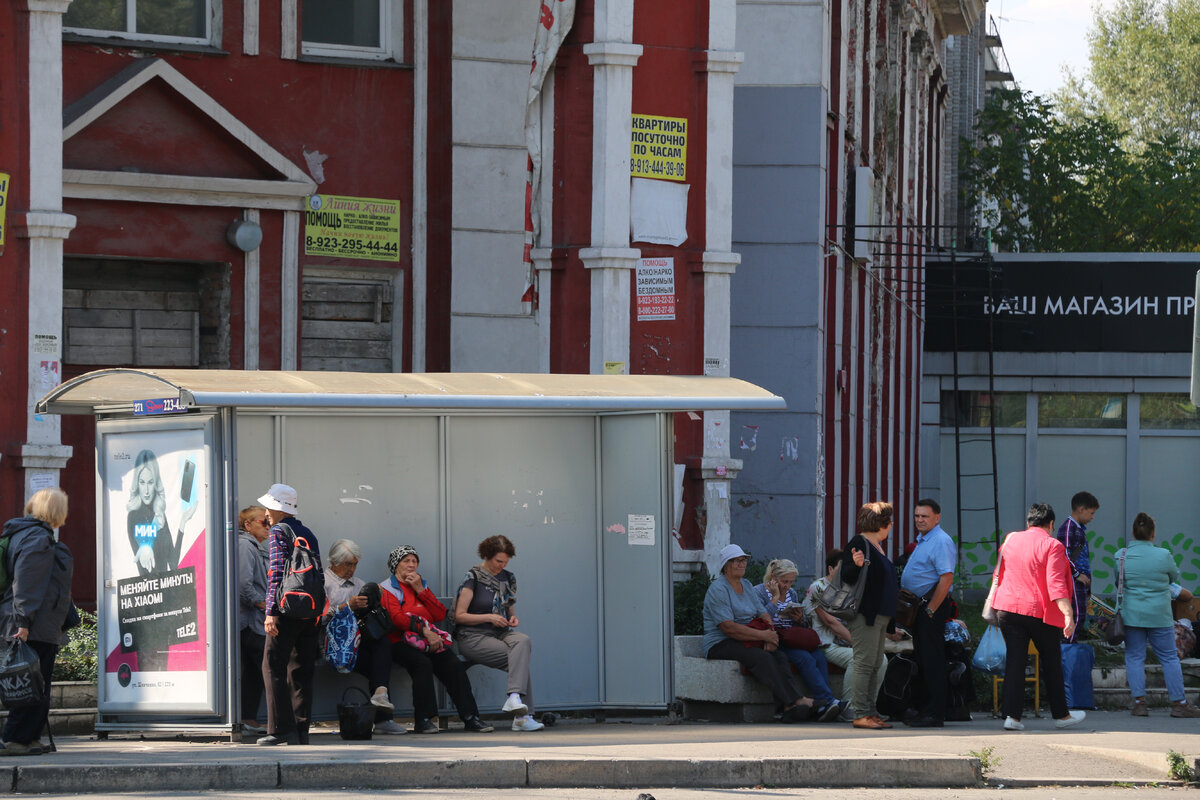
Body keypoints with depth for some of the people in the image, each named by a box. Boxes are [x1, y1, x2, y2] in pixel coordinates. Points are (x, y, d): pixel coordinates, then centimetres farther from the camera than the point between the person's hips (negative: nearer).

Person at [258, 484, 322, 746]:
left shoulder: (279, 532, -4)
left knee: (274, 668, -6)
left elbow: (277, 573, -13)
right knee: (301, 671, 10)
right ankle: (301, 729, 7)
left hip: (287, 610, -7)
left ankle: (282, 729, -14)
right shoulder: (309, 535, 18)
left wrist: (271, 611, -17)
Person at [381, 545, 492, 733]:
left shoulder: (422, 585, 25)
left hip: (430, 640, 5)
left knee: (453, 664, -23)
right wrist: (425, 631, -21)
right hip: (401, 642, -5)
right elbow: (397, 618, -10)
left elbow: (440, 615, 12)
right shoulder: (387, 589, 7)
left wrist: (420, 590, 3)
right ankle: (422, 720, -34)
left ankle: (470, 717, -26)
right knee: (423, 663, -36)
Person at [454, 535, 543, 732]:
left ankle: (514, 698, -41)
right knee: (520, 657, -30)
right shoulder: (473, 577, -3)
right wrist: (489, 617, -15)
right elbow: (459, 616, -5)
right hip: (473, 637, -6)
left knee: (523, 641, -32)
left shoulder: (508, 578, 16)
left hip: (501, 634, 6)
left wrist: (513, 618, 3)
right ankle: (522, 716, -36)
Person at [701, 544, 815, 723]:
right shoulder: (718, 589, -9)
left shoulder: (746, 585, 19)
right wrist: (763, 635, -19)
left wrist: (770, 635, -9)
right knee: (762, 657, -32)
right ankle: (793, 700, -39)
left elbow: (763, 614, 14)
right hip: (720, 646, -7)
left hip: (745, 642, 7)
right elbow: (728, 627, -18)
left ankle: (787, 708, -38)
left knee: (780, 657, -21)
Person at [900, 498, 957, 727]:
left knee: (932, 661, -9)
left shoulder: (941, 542, -14)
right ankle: (925, 710, 18)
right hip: (920, 605, 10)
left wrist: (931, 609, -21)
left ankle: (934, 714, -8)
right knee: (922, 660, 13)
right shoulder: (922, 540, 18)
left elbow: (946, 578, -21)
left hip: (933, 605, -10)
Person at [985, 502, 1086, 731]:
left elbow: (998, 575, 19)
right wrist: (1068, 613, -21)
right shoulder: (1052, 545, -7)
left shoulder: (1010, 540, 9)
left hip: (1007, 608, 4)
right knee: (1051, 663, 10)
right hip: (1039, 611, -4)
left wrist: (992, 603, 32)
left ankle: (1011, 715, -7)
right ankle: (1061, 715, 19)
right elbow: (1056, 583, -17)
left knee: (1014, 660, 3)